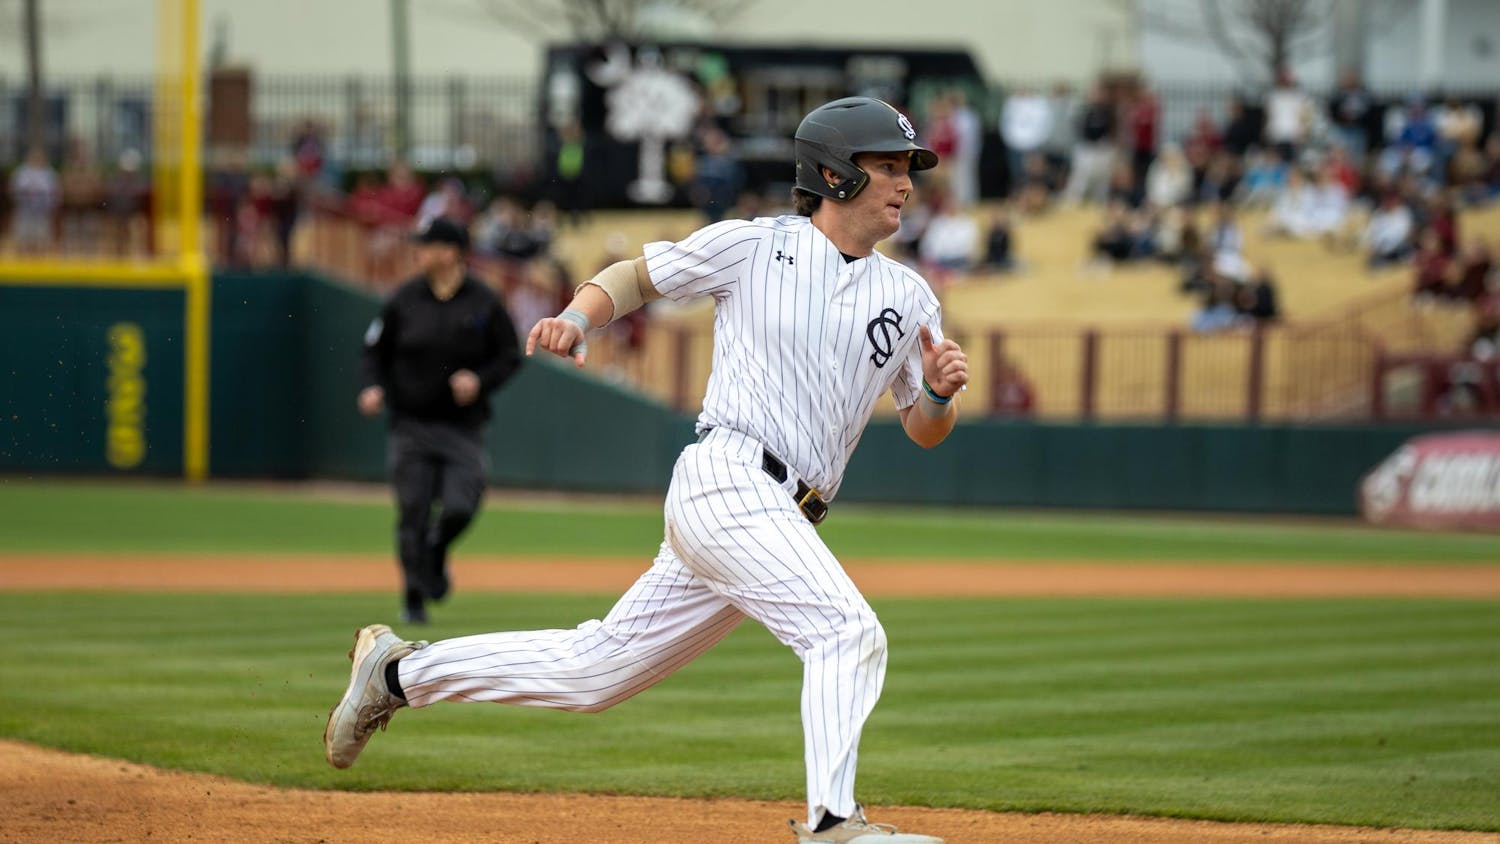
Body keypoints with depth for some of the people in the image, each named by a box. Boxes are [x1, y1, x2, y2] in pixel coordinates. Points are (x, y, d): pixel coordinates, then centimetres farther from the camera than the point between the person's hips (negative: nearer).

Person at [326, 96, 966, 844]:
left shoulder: (908, 297, 13)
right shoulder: (750, 246, 1)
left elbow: (923, 432, 15)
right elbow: (633, 277, 13)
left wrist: (940, 392, -8)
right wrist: (575, 319, -6)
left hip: (783, 520, 6)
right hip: (726, 481, -6)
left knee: (595, 668, 11)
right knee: (848, 631, -24)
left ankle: (401, 672, 25)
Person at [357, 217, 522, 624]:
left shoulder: (484, 303, -2)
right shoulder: (404, 299, 2)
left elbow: (510, 356, 4)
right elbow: (376, 349, 10)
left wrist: (480, 381, -13)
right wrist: (374, 387, -7)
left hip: (464, 426, -1)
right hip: (411, 425, 1)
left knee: (459, 508, -14)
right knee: (413, 513, 0)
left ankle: (438, 550, 22)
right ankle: (414, 599, 15)